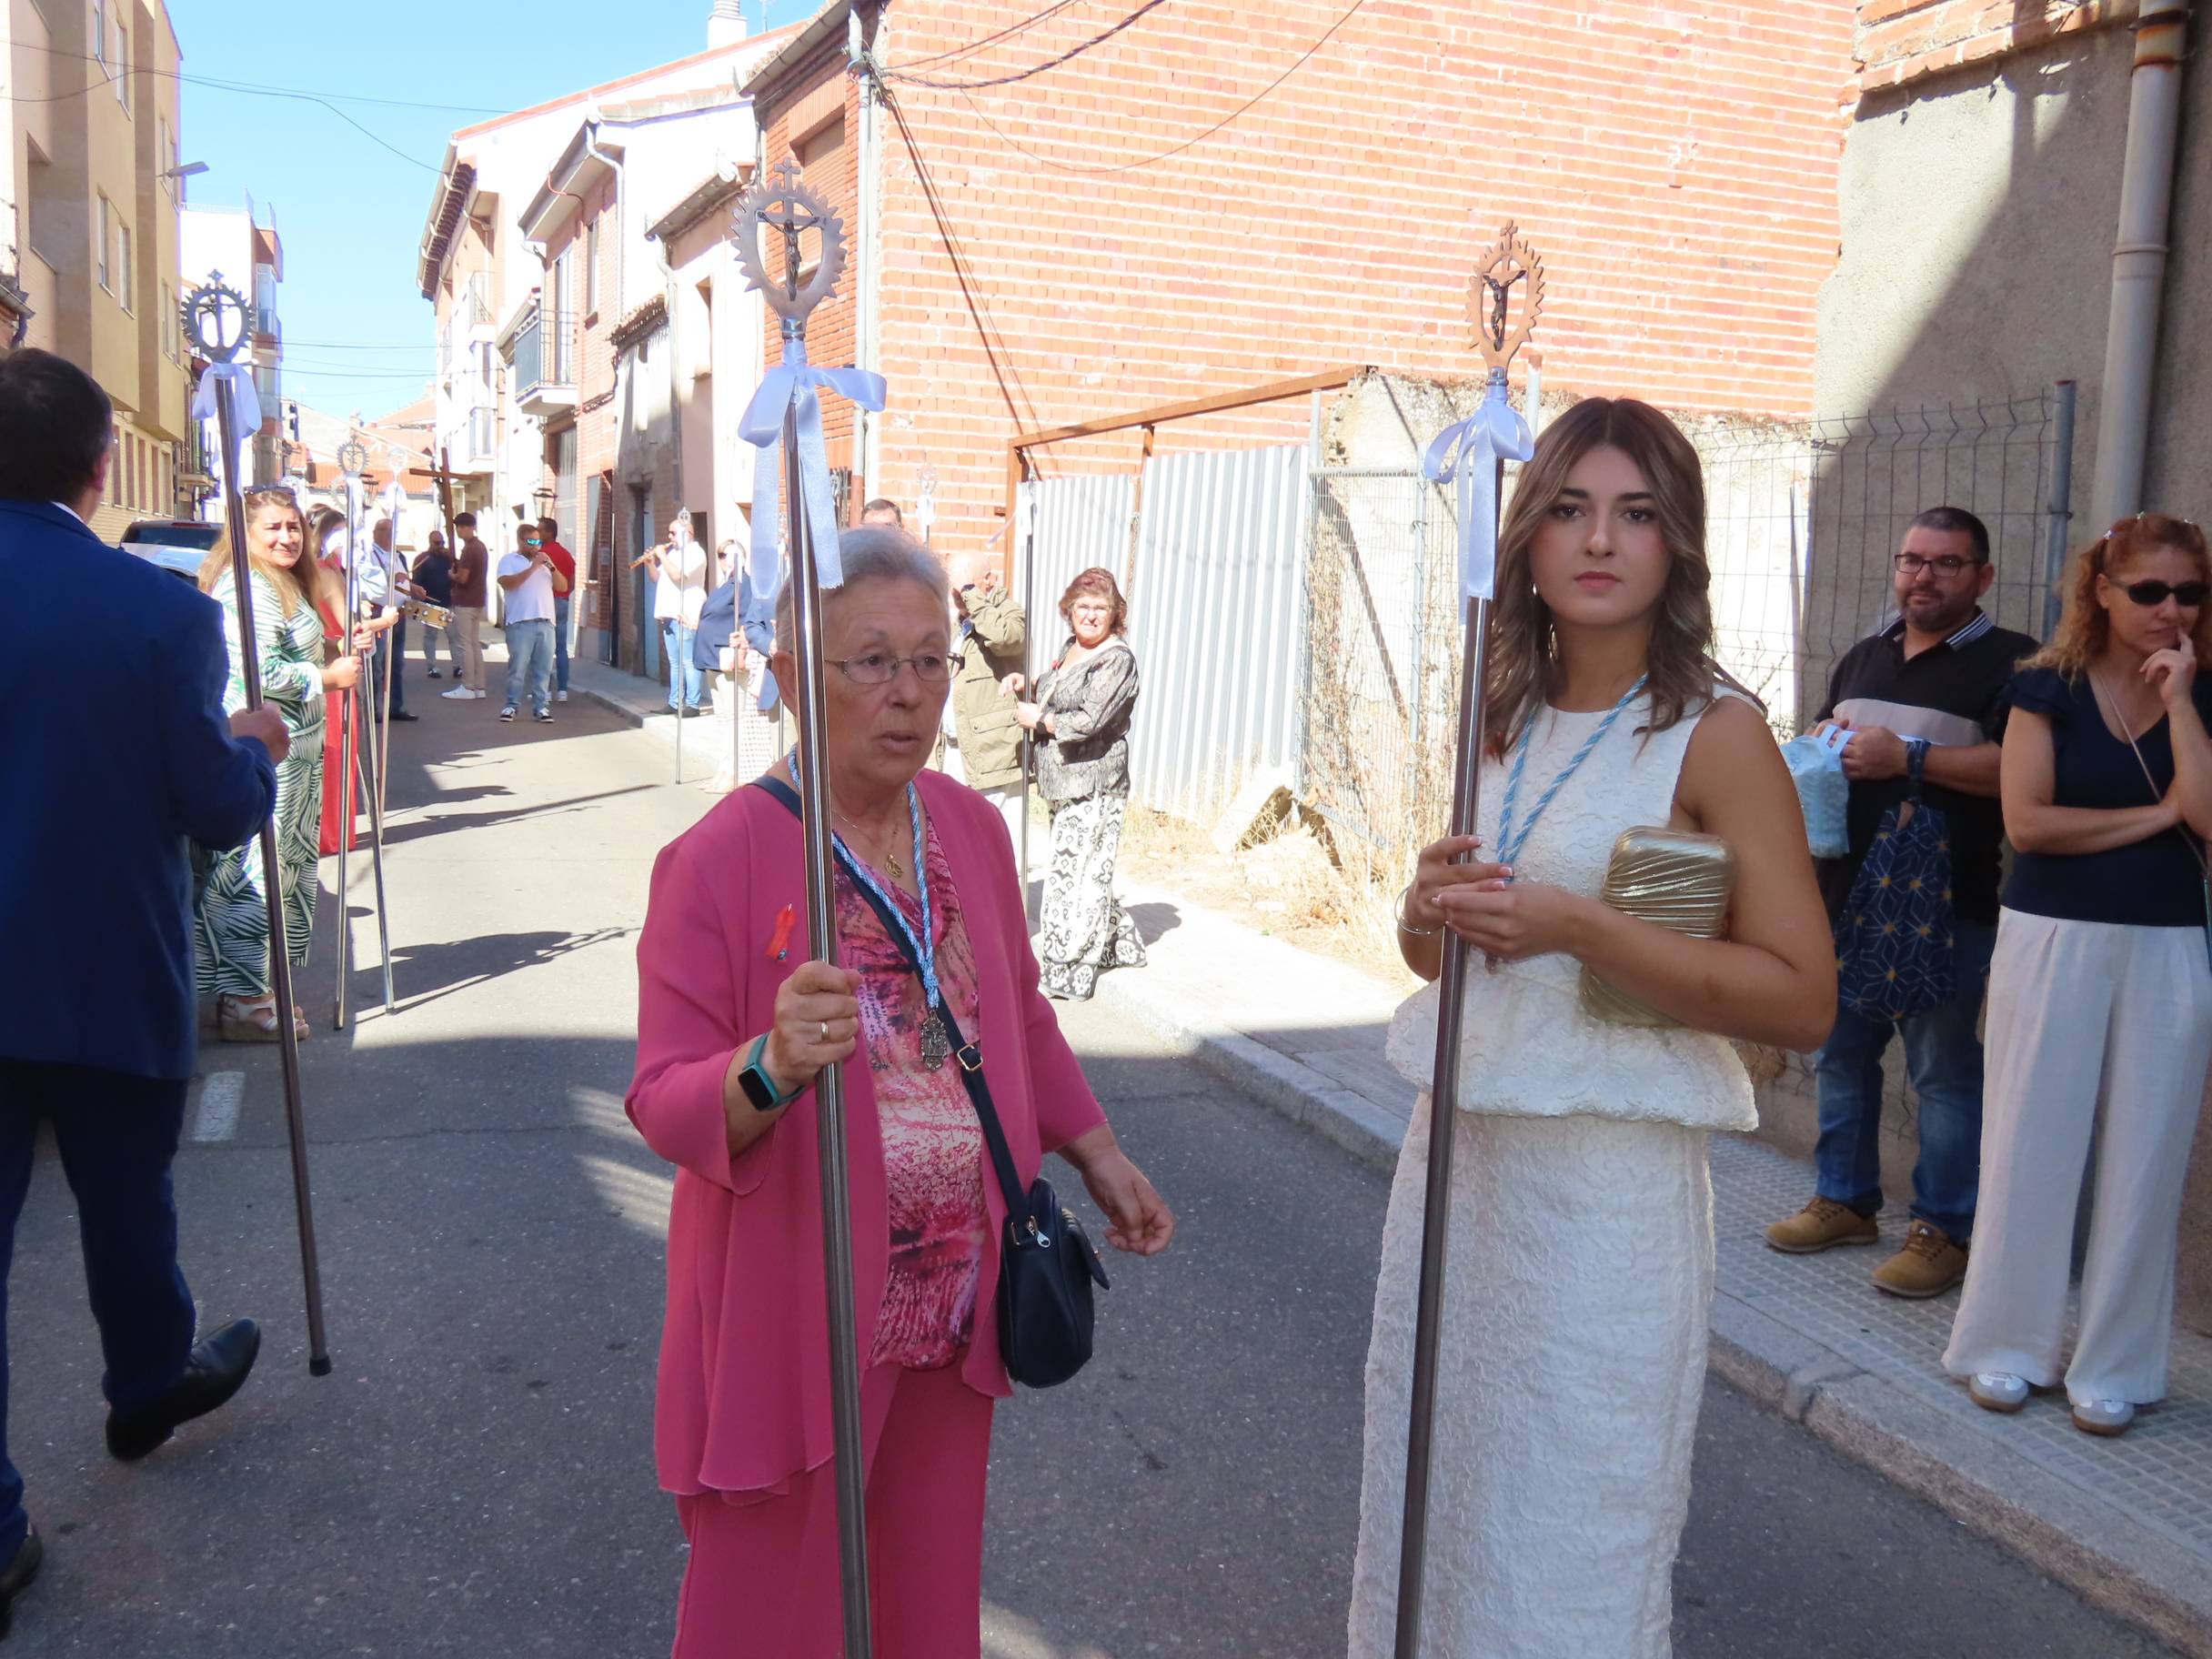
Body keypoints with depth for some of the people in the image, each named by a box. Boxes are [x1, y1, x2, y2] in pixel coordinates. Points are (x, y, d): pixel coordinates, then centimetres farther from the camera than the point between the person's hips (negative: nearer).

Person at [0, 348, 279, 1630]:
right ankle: (150, 1385, 45)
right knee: (123, 1196, 20)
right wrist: (257, 748, 9)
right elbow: (220, 812, -11)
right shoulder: (160, 610, -17)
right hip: (106, 973, -2)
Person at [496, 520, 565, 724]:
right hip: (520, 623, -5)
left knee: (543, 668, 4)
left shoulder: (543, 562, 19)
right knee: (518, 667, -3)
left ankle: (541, 706, 8)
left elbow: (563, 587, 12)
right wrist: (532, 568, -16)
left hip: (546, 622, 5)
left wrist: (551, 567, -3)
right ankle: (511, 705, 5)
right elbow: (507, 583, -14)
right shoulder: (509, 560, 4)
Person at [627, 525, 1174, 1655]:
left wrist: (1100, 1159, 15)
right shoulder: (719, 858, -17)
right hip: (792, 1316, -5)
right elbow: (663, 1103, -17)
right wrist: (771, 1066, -36)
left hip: (954, 1305, 5)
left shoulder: (971, 829, 1)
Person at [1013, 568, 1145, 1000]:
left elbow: (1088, 721, -22)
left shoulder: (1117, 659, -13)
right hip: (1063, 785, 9)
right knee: (1088, 872, 17)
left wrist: (1037, 718, -8)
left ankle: (1066, 974, 0)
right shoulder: (1070, 648, 14)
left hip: (1094, 788, -9)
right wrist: (1026, 683, 13)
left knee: (1074, 875, -7)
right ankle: (1122, 945, 32)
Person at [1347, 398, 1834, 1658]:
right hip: (1455, 1148, 6)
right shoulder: (1500, 719, 8)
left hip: (1606, 1178, -6)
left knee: (1567, 1551, 10)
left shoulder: (1717, 734, -11)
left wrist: (1574, 925, -23)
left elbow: (1802, 1000, -16)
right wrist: (1432, 908, -6)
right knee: (1432, 1497, 19)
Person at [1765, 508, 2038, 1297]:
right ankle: (1844, 1200, 27)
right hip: (1847, 892, 7)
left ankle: (1943, 1230, 8)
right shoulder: (1865, 656, 17)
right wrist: (1825, 739, 6)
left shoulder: (2010, 663, -4)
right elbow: (1824, 733, 29)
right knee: (1841, 1051, 13)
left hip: (1947, 904, -6)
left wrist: (1907, 758, -21)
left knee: (1942, 1069, -3)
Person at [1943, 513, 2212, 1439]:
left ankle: (2112, 1366, 17)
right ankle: (2010, 1344, 18)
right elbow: (2026, 820, -10)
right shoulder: (2049, 688, 0)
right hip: (2053, 939, -2)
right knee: (2032, 1146, 3)